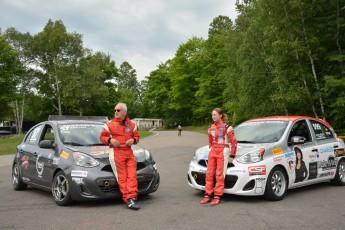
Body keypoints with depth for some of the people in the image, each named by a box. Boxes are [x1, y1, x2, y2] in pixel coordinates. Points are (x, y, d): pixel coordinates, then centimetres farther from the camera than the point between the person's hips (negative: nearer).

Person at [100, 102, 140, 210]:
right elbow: (102, 136, 10)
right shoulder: (109, 124, 9)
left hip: (129, 152, 4)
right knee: (122, 177, -9)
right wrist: (110, 140, -9)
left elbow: (136, 136, 21)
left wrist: (133, 140, -1)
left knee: (132, 176, -7)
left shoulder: (131, 125, 16)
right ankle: (128, 199, -11)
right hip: (116, 152, -3)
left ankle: (132, 197, -7)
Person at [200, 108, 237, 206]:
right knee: (209, 174, 3)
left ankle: (217, 197, 0)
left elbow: (233, 142, -5)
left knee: (219, 175, -6)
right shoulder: (211, 128, 12)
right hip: (213, 152, 6)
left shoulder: (226, 127, -6)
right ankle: (207, 195, 10)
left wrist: (232, 156, -6)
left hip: (223, 152, -6)